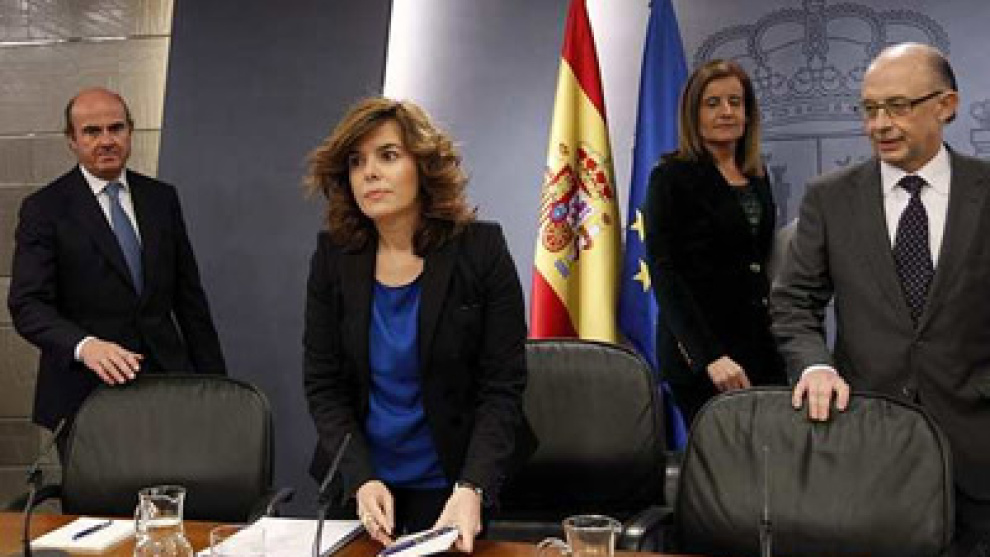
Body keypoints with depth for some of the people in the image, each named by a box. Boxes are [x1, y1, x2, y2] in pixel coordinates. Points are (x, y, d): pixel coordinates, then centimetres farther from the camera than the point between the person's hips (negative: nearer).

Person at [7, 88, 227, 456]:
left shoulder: (161, 198, 10)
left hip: (166, 377, 3)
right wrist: (85, 345, -30)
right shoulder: (43, 209, -2)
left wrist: (215, 382, 9)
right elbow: (27, 305, -11)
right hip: (85, 393, -3)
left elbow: (189, 295, 12)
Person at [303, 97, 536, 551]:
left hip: (451, 484, -2)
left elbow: (502, 386, -14)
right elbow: (323, 385, -4)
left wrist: (471, 489, -26)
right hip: (359, 483, 2)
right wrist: (362, 479, -18)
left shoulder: (481, 250, -14)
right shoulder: (333, 257, -7)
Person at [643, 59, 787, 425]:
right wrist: (710, 355, -22)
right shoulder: (672, 176, -6)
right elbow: (664, 275, -13)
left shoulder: (758, 177, 13)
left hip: (761, 344, 6)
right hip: (700, 353, -5)